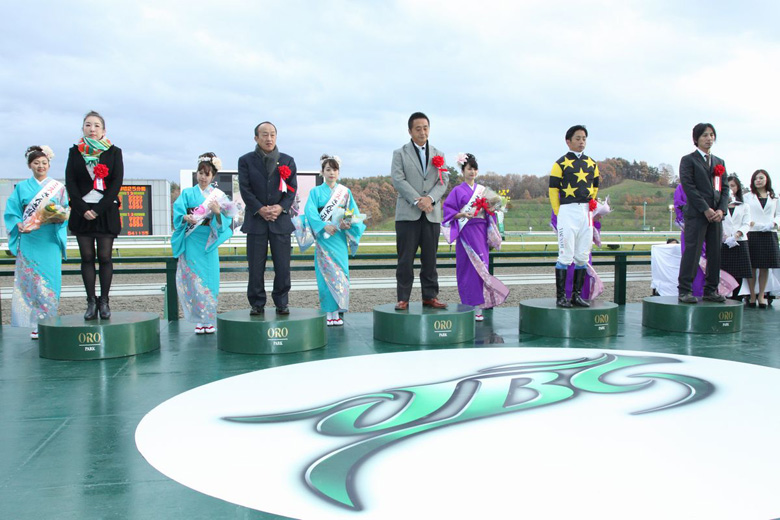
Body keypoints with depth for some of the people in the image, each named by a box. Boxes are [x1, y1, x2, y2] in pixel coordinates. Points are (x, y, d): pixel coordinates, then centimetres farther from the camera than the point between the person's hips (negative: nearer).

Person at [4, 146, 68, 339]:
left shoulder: (58, 187, 10)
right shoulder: (22, 187, 11)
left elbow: (66, 211, 5)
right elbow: (11, 213, 6)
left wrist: (59, 218, -16)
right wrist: (20, 226, -11)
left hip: (50, 241, 0)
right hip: (29, 240, 0)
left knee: (49, 279, -3)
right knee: (30, 280, -3)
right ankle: (35, 325, 1)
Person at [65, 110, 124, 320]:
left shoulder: (114, 152, 5)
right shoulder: (75, 152, 10)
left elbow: (117, 183, -2)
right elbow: (70, 182, 3)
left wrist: (98, 209, -11)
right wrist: (83, 209, -9)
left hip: (106, 212, -1)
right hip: (82, 211, 2)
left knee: (105, 257, -2)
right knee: (87, 258, 2)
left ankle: (104, 302, 4)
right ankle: (91, 302, 5)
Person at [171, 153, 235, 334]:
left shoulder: (218, 195, 7)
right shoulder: (187, 193, 9)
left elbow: (226, 220, -1)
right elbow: (178, 212, -1)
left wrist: (218, 212, -20)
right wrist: (186, 218, -21)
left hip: (209, 242, 0)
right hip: (191, 241, 0)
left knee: (209, 278, -1)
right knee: (193, 278, -2)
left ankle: (209, 319, 8)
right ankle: (199, 320, 5)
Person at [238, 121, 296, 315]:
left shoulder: (287, 161, 10)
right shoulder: (246, 160, 6)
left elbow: (292, 189, 5)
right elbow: (245, 189, -1)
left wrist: (281, 208, -11)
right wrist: (260, 209, -13)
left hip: (281, 219, 1)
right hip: (256, 220, -1)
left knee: (283, 266, 1)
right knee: (256, 267, 1)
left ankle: (281, 303, 13)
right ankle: (257, 304, 11)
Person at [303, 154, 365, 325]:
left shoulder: (346, 192, 12)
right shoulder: (316, 192, 6)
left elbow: (354, 213, 5)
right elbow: (310, 211, -9)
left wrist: (348, 224, -16)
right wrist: (324, 225, -23)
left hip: (340, 238, 2)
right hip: (324, 238, -2)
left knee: (340, 272, -1)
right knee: (327, 273, -5)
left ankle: (336, 313, 5)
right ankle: (328, 312, -1)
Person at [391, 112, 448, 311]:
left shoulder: (438, 155, 17)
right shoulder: (400, 153, 7)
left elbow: (443, 182, 7)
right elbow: (398, 180, -5)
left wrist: (430, 198, -12)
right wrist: (417, 201, -15)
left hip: (432, 214, 3)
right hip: (407, 214, -3)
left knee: (430, 259, 5)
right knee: (405, 259, -3)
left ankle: (430, 296, 12)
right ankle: (403, 298, 1)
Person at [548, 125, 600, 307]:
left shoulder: (592, 164, 14)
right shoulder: (561, 163, -2)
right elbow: (553, 189, -2)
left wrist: (592, 203, 12)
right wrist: (559, 213, -5)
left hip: (587, 213, 6)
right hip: (568, 212, -6)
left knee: (583, 256, 7)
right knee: (565, 256, -8)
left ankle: (577, 295, 15)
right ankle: (560, 297, -2)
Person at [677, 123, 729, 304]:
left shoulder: (719, 162, 20)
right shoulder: (688, 160, 2)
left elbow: (725, 189, 14)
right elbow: (688, 186, -8)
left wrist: (721, 210, -3)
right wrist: (705, 209, -14)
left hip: (716, 214, 6)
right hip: (696, 213, -6)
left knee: (715, 253, 5)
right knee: (692, 251, -10)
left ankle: (711, 290, 12)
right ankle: (684, 290, -7)